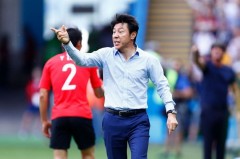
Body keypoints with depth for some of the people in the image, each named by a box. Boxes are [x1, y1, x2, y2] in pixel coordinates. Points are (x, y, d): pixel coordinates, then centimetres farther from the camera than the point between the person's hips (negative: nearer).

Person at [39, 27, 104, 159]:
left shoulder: (50, 63, 10)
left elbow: (43, 95, 6)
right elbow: (99, 93, 13)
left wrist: (44, 121, 12)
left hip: (59, 117, 1)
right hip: (82, 115, -1)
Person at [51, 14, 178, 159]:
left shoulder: (148, 60, 0)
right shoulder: (106, 55, 4)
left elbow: (162, 86, 3)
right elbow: (83, 60, -9)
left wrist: (171, 112, -9)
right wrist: (67, 43, -27)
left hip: (138, 121, -2)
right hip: (112, 120, 2)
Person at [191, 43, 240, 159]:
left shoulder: (229, 71, 9)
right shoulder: (207, 66, -2)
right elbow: (198, 62, -23)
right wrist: (195, 53, -47)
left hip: (223, 110, 4)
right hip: (208, 110, -4)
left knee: (221, 141, 8)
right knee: (208, 140, -3)